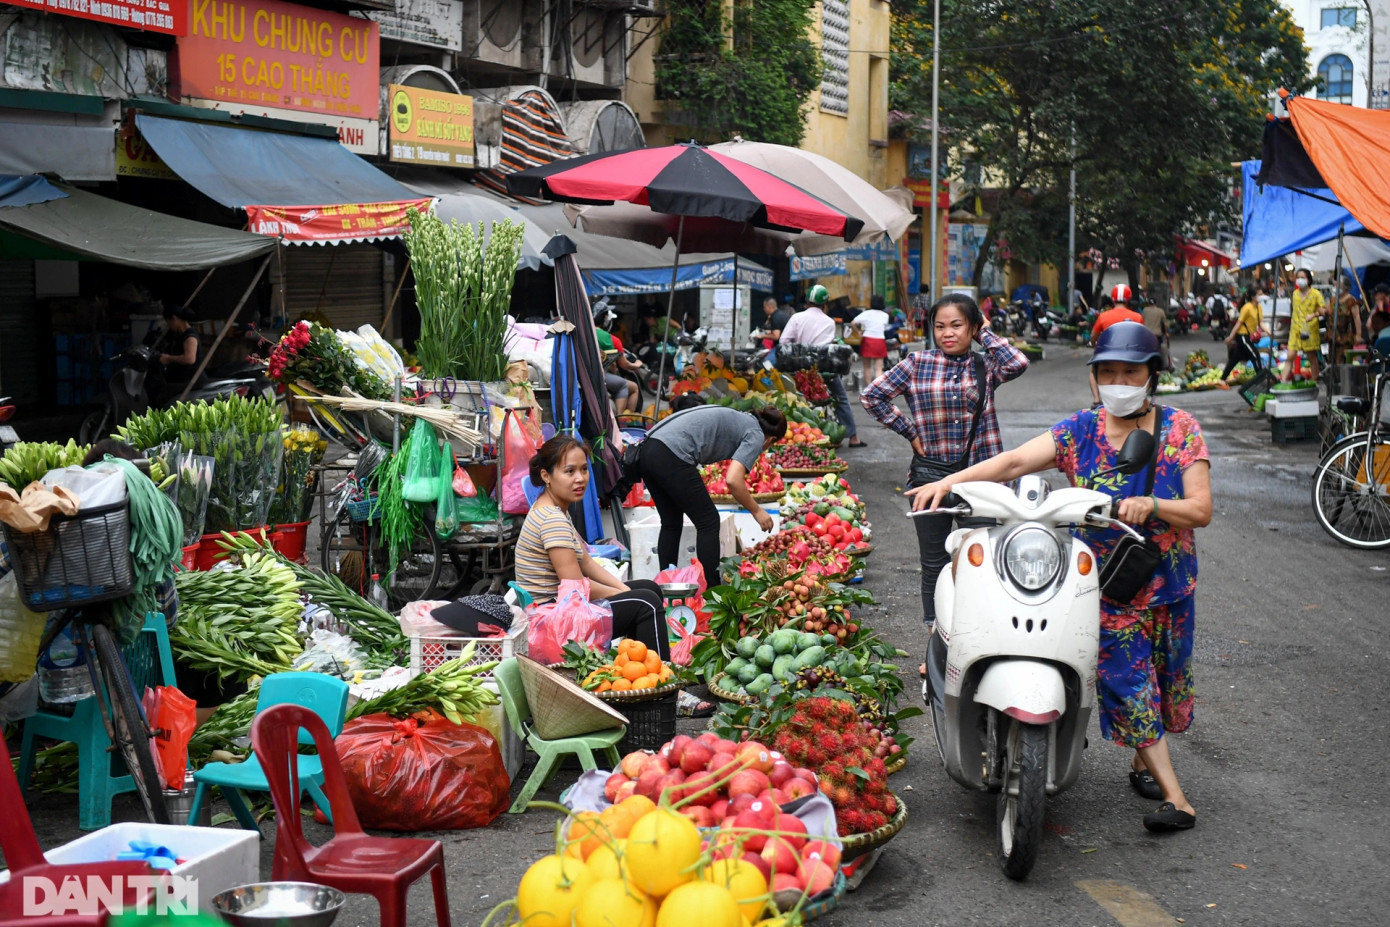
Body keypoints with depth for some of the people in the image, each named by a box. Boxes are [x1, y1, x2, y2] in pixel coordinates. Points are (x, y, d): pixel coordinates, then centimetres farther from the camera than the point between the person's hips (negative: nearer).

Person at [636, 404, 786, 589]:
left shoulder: (738, 418, 28)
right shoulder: (755, 435, 4)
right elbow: (733, 480, -10)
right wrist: (756, 511, 3)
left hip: (646, 451, 9)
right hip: (671, 457, -9)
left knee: (671, 523, 20)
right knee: (708, 521, 5)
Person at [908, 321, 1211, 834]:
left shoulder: (1179, 429, -3)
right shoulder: (1081, 431, -2)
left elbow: (1201, 509, -9)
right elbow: (1014, 461, -13)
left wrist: (1150, 506, -28)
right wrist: (949, 480, -26)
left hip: (1170, 580, 1)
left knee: (1165, 675, 13)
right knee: (1126, 680, -7)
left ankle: (1142, 761, 37)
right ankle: (1175, 798, -3)